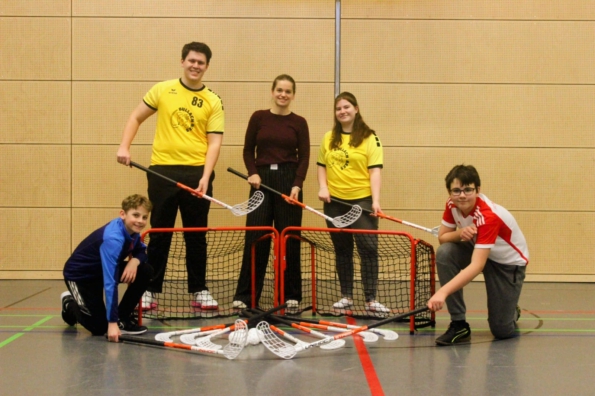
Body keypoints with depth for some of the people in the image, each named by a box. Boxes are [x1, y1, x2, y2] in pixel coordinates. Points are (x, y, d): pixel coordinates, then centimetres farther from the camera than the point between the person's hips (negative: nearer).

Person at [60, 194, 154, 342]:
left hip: (103, 269, 8)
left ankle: (123, 318, 1)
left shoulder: (132, 230, -13)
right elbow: (110, 282, -41)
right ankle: (70, 303, 18)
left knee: (145, 271, -12)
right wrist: (112, 322, -44)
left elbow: (141, 251, 5)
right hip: (79, 274, -8)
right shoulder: (113, 238, -37)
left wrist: (134, 261, -23)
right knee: (99, 327, -11)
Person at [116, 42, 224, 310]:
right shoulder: (162, 90, 5)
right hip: (163, 170, 0)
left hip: (197, 173, 0)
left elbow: (214, 142, -4)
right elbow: (136, 117, 14)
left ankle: (199, 291, 17)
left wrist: (205, 177, -16)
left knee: (196, 235, 7)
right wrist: (124, 147, 0)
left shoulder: (213, 102, 3)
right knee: (159, 234, 5)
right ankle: (150, 290, 14)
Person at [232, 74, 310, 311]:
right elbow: (248, 150, 8)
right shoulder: (258, 118, 6)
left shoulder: (299, 123, 5)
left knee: (289, 238, 3)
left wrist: (297, 185, -11)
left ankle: (291, 295, 12)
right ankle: (245, 295, 3)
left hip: (289, 180, 0)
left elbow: (304, 158, 1)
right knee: (255, 237, -2)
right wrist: (253, 173, -9)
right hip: (262, 179, 0)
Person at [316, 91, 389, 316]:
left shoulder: (369, 138, -3)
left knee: (368, 247, -8)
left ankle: (371, 300, -5)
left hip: (362, 199, -4)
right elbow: (322, 165, 17)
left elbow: (375, 170, -9)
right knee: (342, 249, 11)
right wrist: (323, 187, -1)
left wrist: (376, 200, -19)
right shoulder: (329, 138, 10)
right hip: (335, 201, 4)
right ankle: (346, 296, 20)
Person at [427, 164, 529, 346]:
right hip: (479, 250, 6)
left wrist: (443, 292, -55)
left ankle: (511, 312, 28)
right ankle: (458, 324, -18)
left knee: (501, 331, -12)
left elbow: (477, 266, -43)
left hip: (509, 262, -6)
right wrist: (459, 233, -30)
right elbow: (442, 237, -5)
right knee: (444, 253, -27)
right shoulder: (452, 205, -15)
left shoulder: (488, 216, -36)